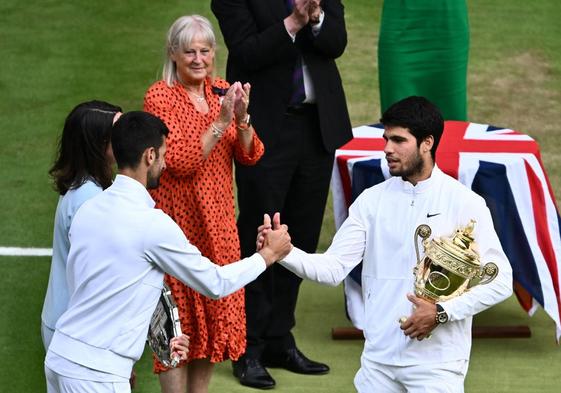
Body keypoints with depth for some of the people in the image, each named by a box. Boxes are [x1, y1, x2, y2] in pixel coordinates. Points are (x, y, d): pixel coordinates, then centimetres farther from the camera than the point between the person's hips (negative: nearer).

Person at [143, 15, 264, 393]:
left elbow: (250, 156, 0)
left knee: (216, 314, 10)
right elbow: (180, 161, -20)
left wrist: (243, 118, -18)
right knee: (179, 317, -2)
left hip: (219, 224, 6)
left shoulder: (223, 91, 7)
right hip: (178, 221, -6)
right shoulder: (160, 97, -11)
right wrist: (221, 122, -25)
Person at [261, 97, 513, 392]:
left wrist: (442, 313, -16)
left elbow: (500, 281, -6)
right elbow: (333, 268, -1)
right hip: (378, 359, 3)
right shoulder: (372, 200, 5)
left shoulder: (464, 203, -5)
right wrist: (283, 251, -18)